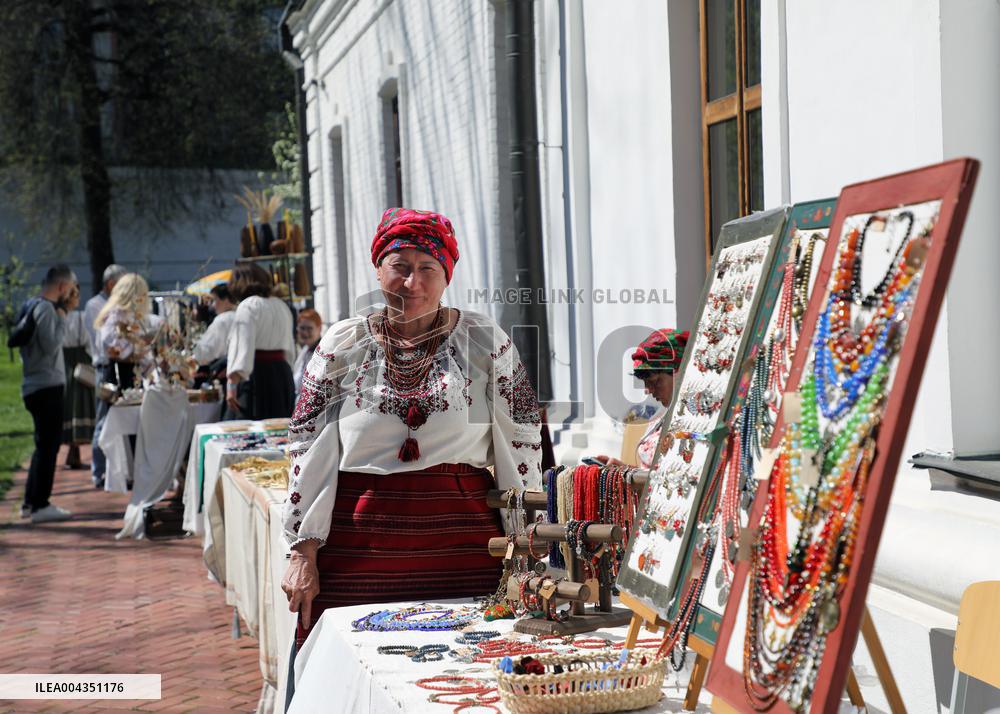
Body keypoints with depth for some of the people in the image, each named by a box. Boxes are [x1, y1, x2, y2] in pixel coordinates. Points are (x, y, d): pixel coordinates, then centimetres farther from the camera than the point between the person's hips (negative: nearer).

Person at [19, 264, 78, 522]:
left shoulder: (35, 307, 16)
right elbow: (51, 345, -21)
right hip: (47, 386, -10)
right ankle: (40, 506, -3)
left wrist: (65, 311, 15)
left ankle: (31, 502, 22)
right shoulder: (46, 308, -14)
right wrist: (62, 314, -13)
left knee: (45, 444, 17)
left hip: (37, 386, 10)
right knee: (49, 445, -6)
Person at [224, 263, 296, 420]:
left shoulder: (248, 306, -8)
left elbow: (243, 348, -19)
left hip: (255, 376, -8)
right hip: (282, 376, 8)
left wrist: (233, 384, -23)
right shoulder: (282, 306, 16)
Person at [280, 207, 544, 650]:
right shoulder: (343, 346, 7)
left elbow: (521, 447, 8)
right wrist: (303, 555, 1)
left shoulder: (486, 343, 5)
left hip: (462, 543, 0)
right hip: (357, 545, 1)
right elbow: (309, 452, 7)